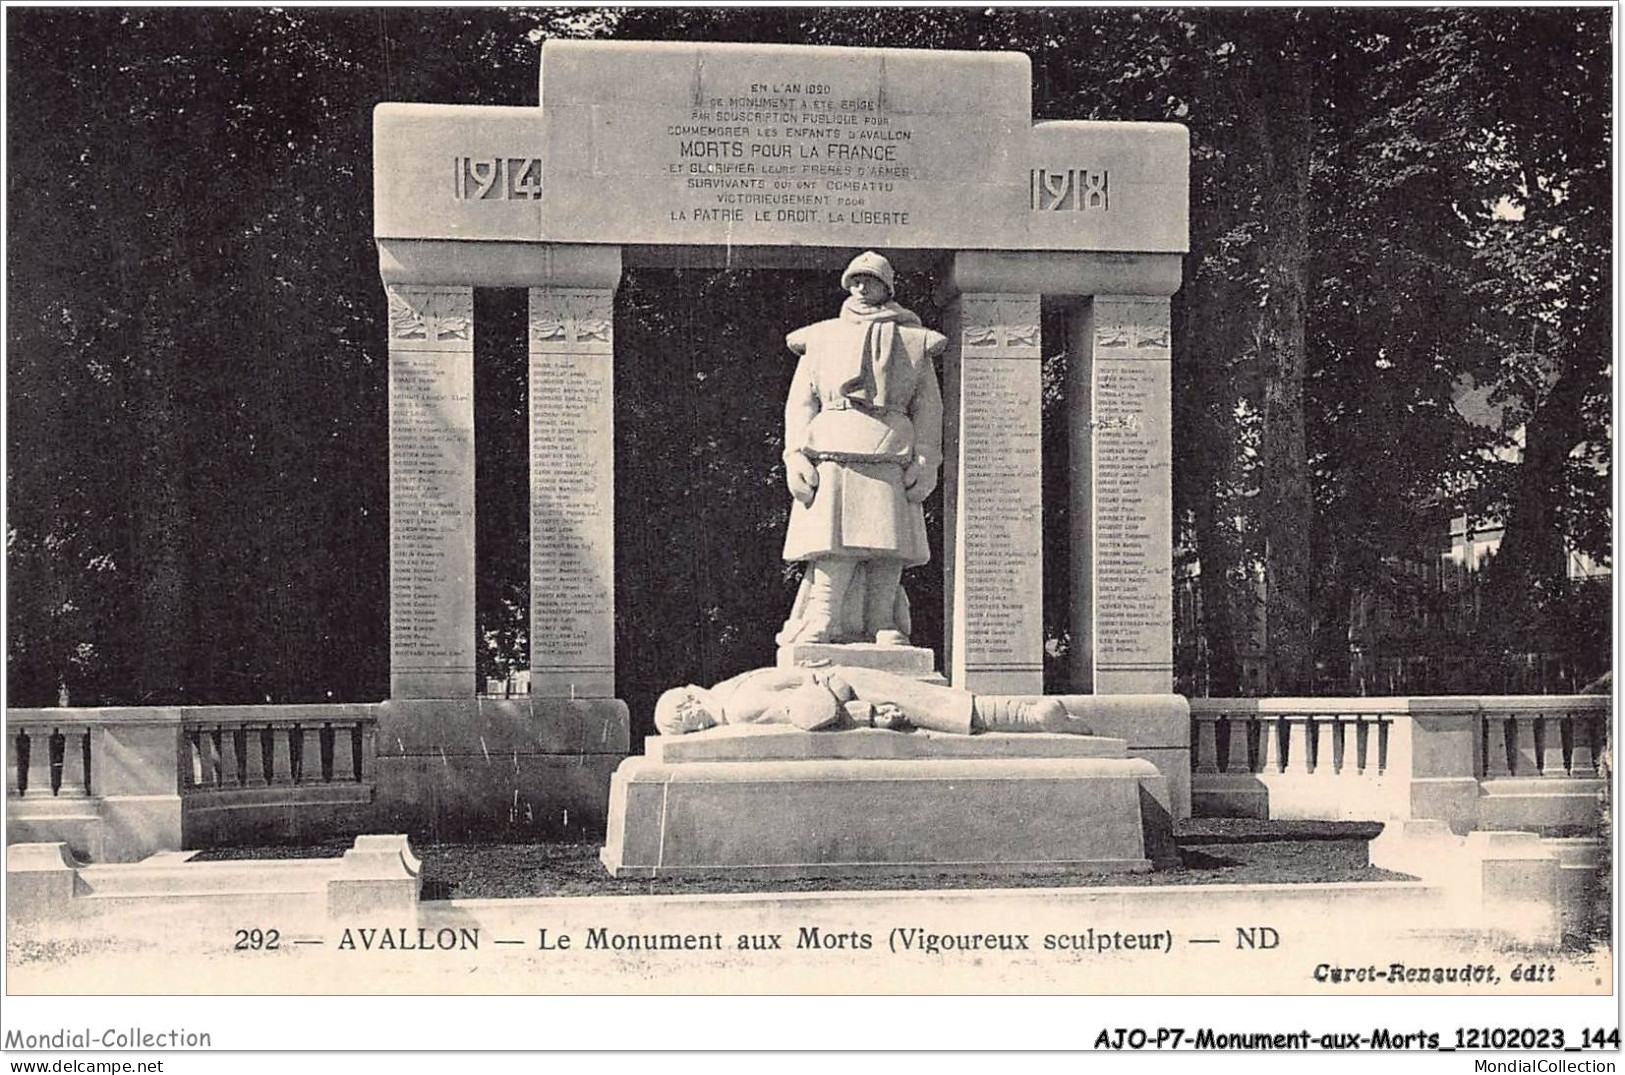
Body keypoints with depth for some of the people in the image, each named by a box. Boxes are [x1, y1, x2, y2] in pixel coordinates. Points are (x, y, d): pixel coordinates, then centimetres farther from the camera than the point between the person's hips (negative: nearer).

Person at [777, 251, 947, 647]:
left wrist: (926, 460, -3)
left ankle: (885, 636, -6)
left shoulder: (912, 341, 21)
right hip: (831, 458, -1)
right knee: (832, 554, -13)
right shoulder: (821, 338, 22)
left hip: (891, 463, 1)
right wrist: (796, 455, -2)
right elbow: (801, 401, 14)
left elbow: (928, 407, 12)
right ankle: (816, 635, -15)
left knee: (887, 557, -7)